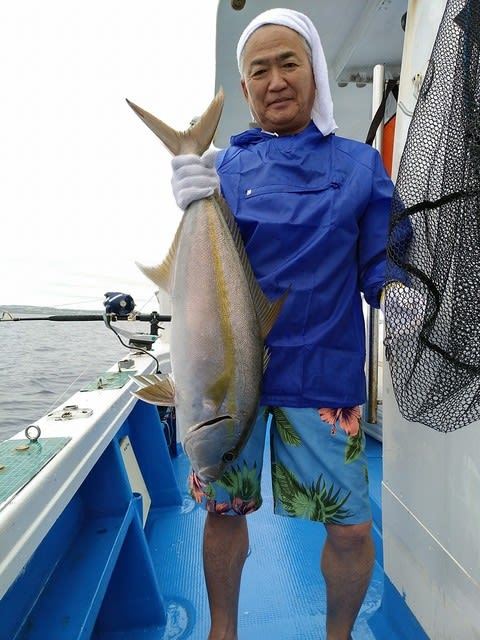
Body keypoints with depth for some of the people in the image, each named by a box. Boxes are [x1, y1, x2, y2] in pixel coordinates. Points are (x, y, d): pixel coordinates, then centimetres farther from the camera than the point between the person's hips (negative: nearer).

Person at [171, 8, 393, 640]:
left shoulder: (360, 163, 5)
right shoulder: (226, 164, 7)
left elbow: (379, 271, 4)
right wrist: (192, 208, -14)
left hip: (325, 374, 0)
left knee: (351, 529, 6)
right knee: (224, 509, 13)